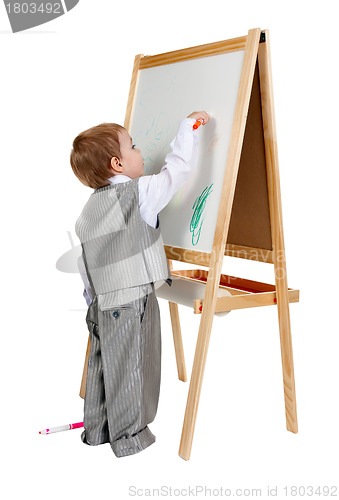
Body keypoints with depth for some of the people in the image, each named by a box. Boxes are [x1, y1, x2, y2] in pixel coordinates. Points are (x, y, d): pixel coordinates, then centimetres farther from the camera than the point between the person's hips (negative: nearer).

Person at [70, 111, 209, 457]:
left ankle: (96, 429, 32)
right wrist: (188, 125, 1)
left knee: (101, 365, 17)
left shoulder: (90, 208, 8)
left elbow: (85, 263, 12)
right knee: (128, 369, 6)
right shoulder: (140, 193, -14)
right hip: (131, 302, -7)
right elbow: (179, 168, -12)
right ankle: (129, 437, 21)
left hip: (102, 303, 7)